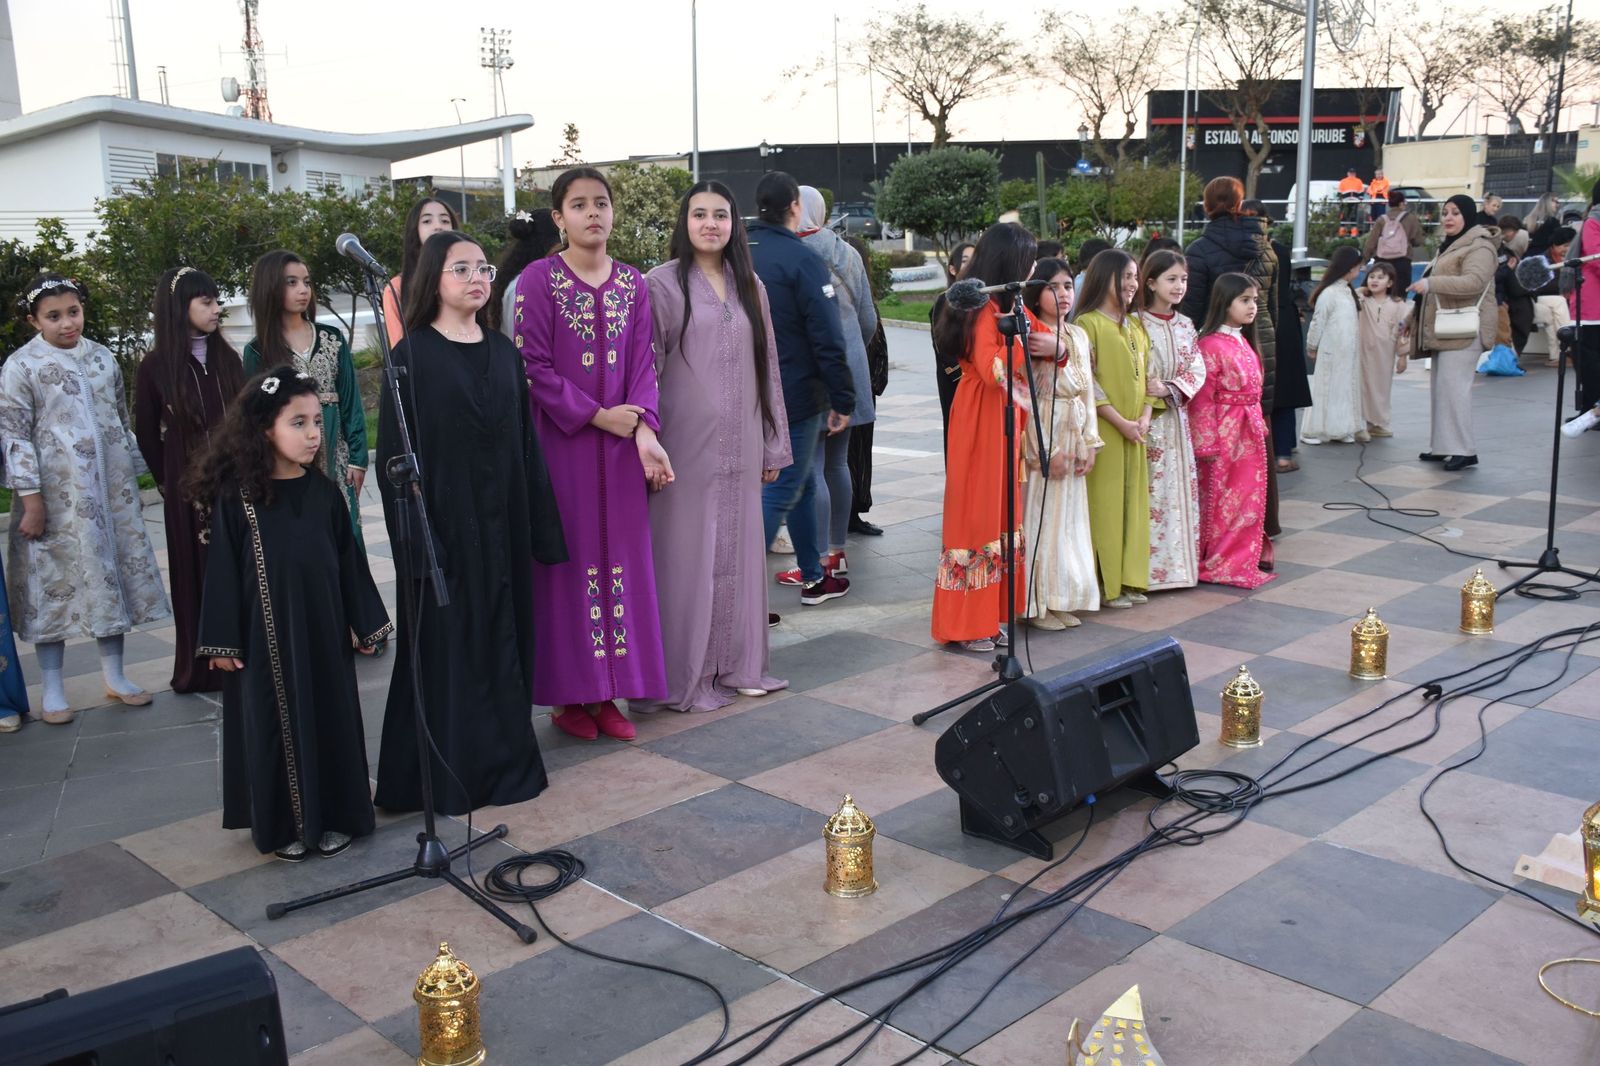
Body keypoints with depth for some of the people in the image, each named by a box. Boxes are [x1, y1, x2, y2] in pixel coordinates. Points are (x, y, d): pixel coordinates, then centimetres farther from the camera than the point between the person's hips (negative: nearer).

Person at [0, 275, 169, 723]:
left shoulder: (102, 357, 8)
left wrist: (134, 474, 13)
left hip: (110, 490, 5)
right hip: (57, 494, -4)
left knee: (112, 573, 9)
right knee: (54, 579, 2)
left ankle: (113, 675, 21)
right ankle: (53, 690, 12)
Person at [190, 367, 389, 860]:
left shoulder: (324, 492, 0)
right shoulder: (237, 497, -9)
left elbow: (349, 561, 7)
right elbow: (223, 570, -6)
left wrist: (367, 621, 9)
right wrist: (223, 641, -6)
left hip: (323, 633, 3)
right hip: (266, 637, -3)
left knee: (331, 718, 10)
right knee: (276, 725, 6)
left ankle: (333, 816, 25)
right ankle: (282, 825, 21)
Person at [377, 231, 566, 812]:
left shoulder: (503, 351, 9)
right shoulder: (412, 355, -6)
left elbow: (525, 441, 10)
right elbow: (396, 453, -9)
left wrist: (541, 524, 6)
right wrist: (413, 537, -16)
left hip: (502, 525, 5)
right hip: (444, 525, -5)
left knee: (503, 642, 11)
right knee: (447, 648, 2)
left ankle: (506, 762, 24)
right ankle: (446, 776, 14)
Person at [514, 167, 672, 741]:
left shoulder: (632, 283, 9)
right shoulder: (539, 280, -4)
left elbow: (643, 362, 3)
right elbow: (534, 367, -9)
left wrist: (644, 428, -12)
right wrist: (595, 415, -14)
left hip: (622, 442, 4)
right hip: (562, 441, -4)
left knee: (622, 558, 6)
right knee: (569, 558, 0)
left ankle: (608, 692, 17)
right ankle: (568, 695, 12)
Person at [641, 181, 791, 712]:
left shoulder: (749, 286, 11)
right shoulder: (663, 284, -4)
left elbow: (767, 368, 14)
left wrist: (773, 446, 12)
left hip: (739, 448, 5)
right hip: (687, 446, -5)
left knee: (736, 552, 10)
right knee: (688, 554, 0)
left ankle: (736, 663, 23)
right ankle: (685, 676, 10)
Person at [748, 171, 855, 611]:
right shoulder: (801, 258, -14)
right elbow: (827, 338, -17)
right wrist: (843, 400, -10)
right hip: (795, 395, -7)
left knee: (799, 482, 20)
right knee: (780, 491, -3)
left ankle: (814, 578, 29)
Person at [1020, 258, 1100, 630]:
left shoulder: (1078, 336, 12)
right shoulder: (1027, 337, -11)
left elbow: (1086, 390, 13)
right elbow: (1024, 396, -16)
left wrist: (1089, 442, 4)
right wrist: (1046, 450, -18)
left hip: (1072, 441, 7)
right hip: (1039, 440, -7)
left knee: (1068, 516, 11)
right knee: (1040, 517, -1)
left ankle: (1062, 599, 20)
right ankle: (1037, 604, 8)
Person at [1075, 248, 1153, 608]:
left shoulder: (1136, 325, 15)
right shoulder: (1088, 323, -8)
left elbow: (1148, 375, 13)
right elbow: (1087, 383, -14)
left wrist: (1145, 417, -3)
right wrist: (1121, 423, -16)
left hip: (1136, 432, 7)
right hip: (1103, 430, -7)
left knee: (1133, 502, 9)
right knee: (1104, 504, -3)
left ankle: (1129, 579, 18)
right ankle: (1105, 584, 4)